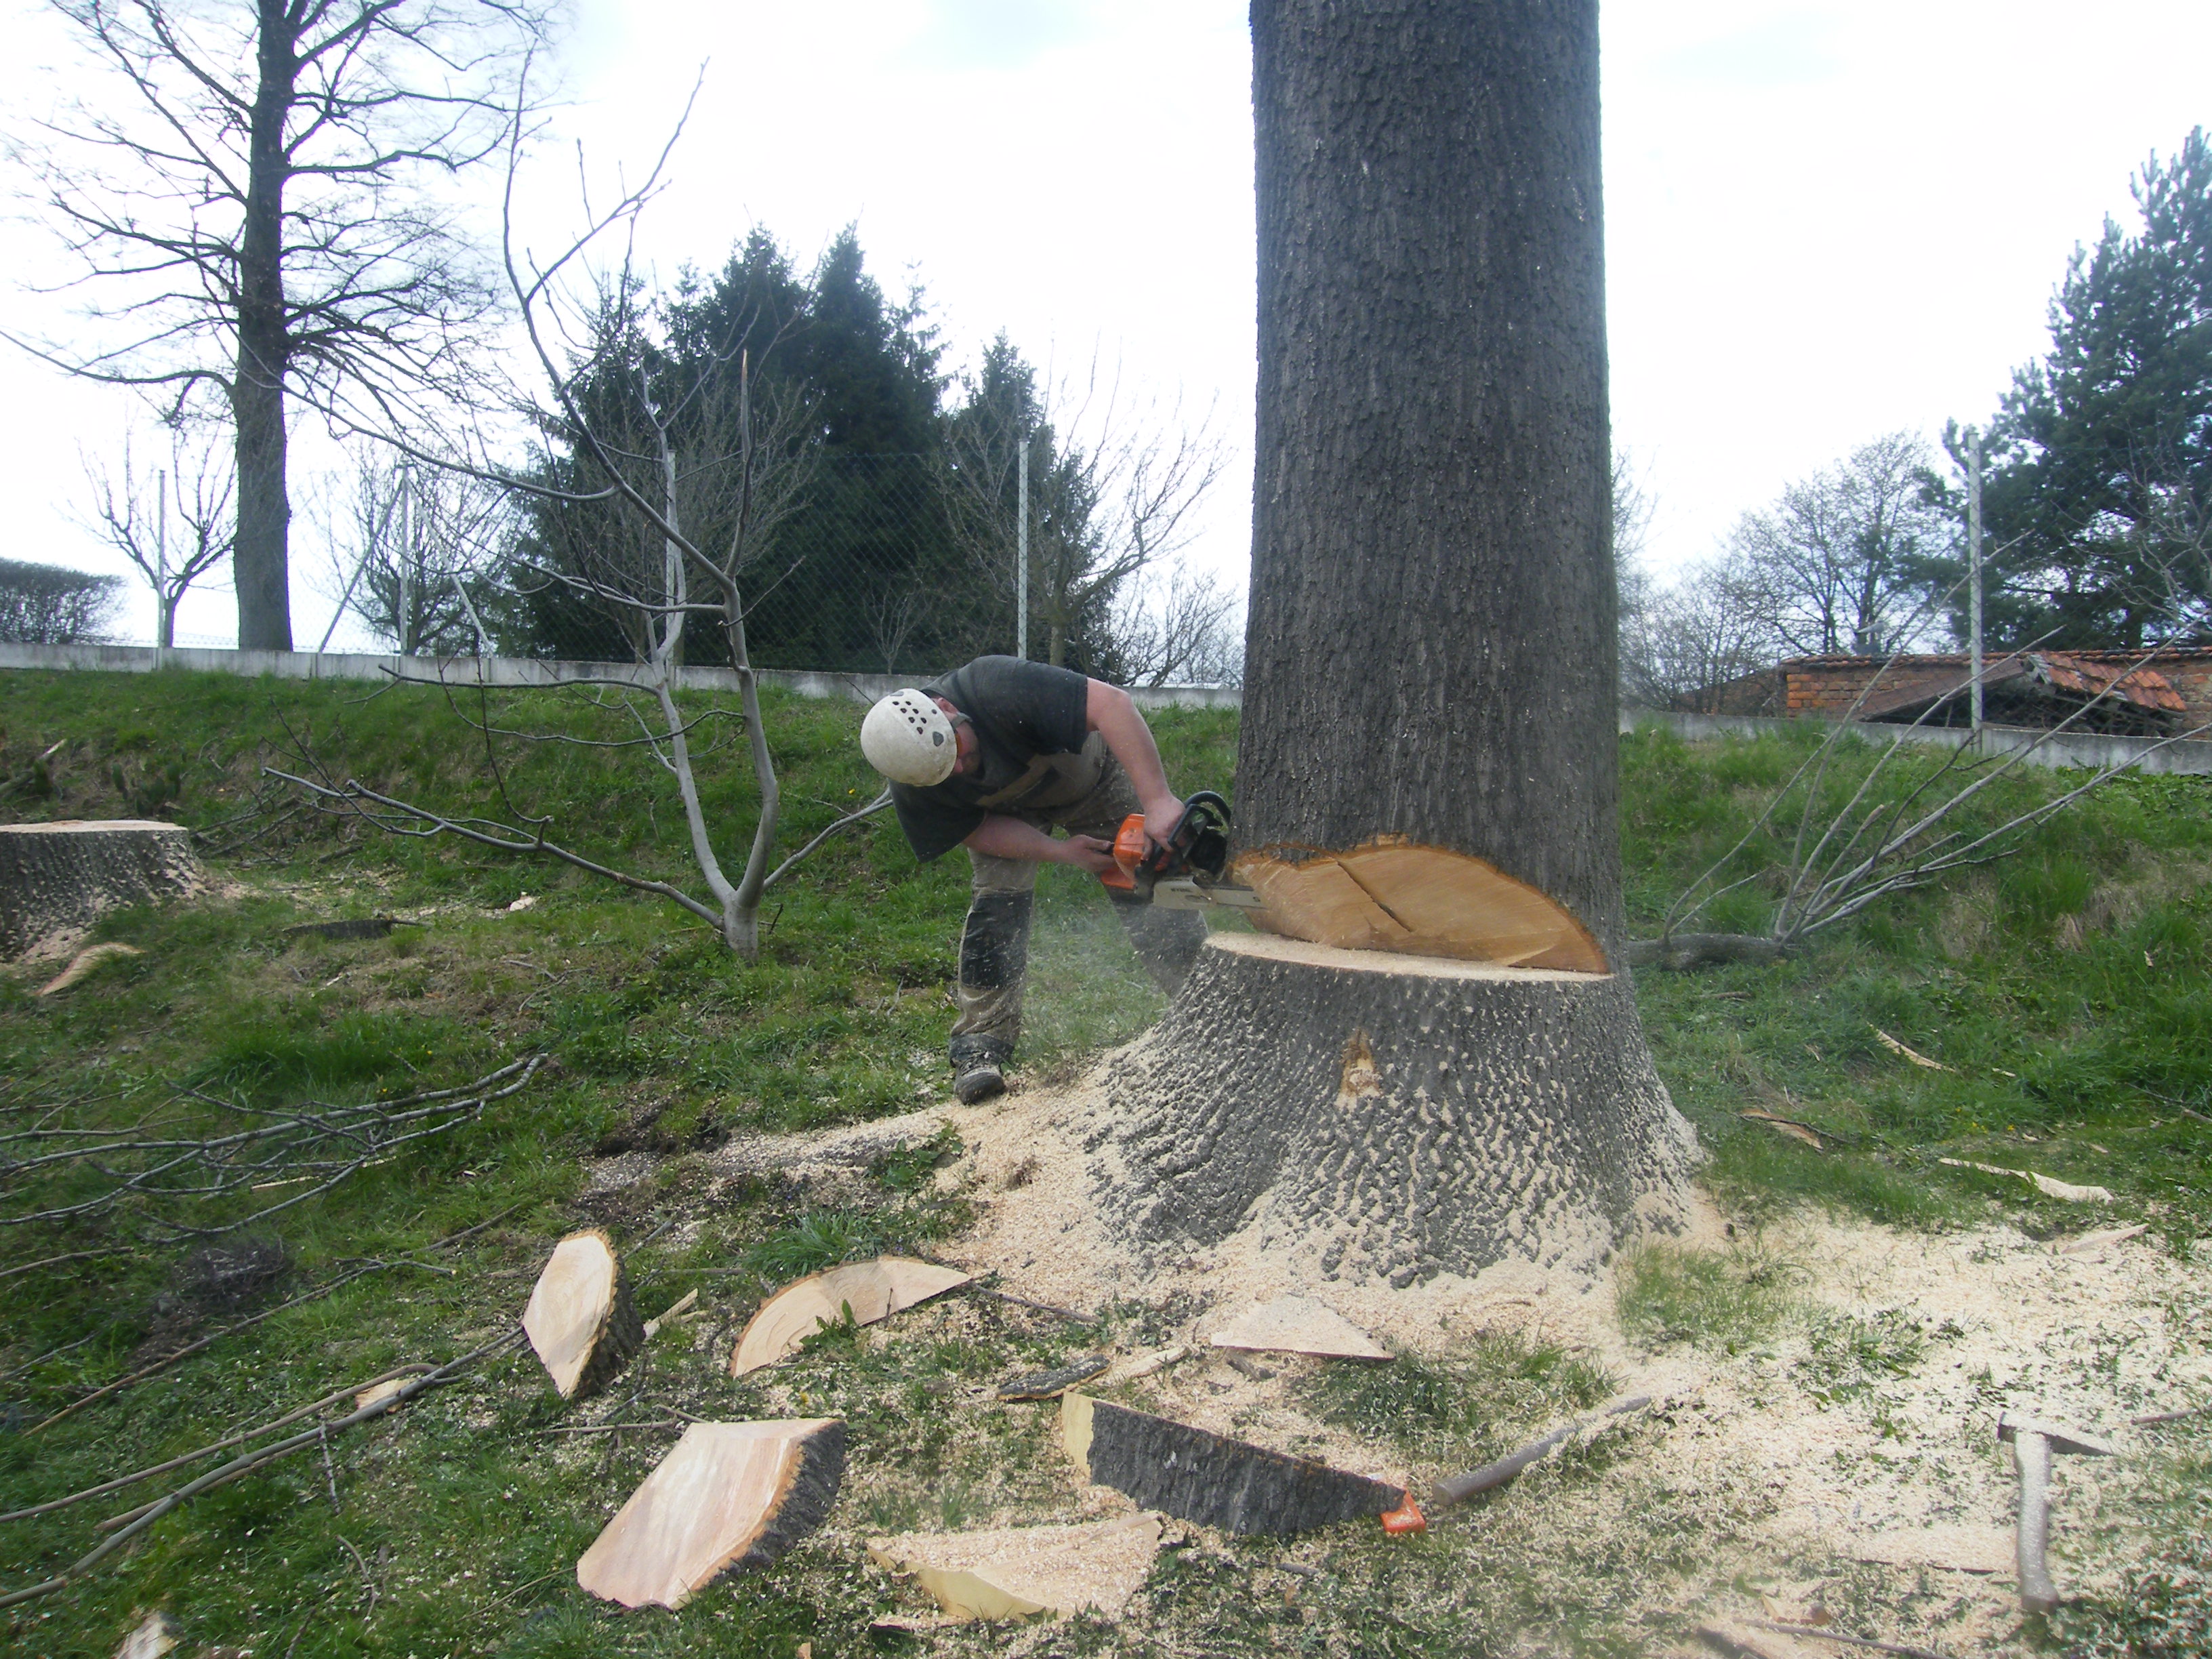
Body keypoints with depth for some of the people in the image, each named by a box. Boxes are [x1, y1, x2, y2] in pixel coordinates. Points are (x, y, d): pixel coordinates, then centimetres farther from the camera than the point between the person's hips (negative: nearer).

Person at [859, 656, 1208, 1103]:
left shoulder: (997, 688, -45)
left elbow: (1111, 702, -50)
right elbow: (975, 829, -18)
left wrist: (1158, 801, -55)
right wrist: (1061, 852, -30)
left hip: (1093, 777, -1)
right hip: (1005, 813, 2)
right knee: (997, 898, -16)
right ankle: (981, 1041, -8)